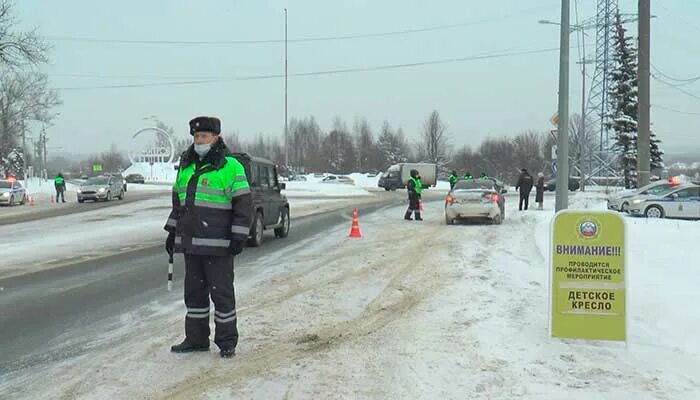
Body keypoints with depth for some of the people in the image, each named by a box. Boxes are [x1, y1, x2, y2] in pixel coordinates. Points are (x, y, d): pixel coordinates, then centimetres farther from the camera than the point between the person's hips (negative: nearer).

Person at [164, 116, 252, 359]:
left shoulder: (230, 166, -7)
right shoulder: (186, 165, 14)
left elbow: (243, 204, -8)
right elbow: (178, 201, 23)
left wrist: (239, 237, -13)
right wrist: (172, 232, 20)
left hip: (218, 245, -7)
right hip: (190, 243, 7)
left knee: (221, 292, 0)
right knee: (194, 292, 13)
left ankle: (227, 341, 11)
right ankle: (196, 339, 23)